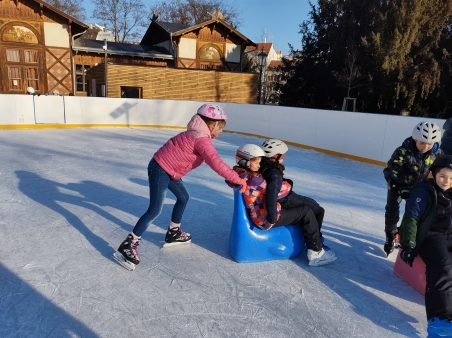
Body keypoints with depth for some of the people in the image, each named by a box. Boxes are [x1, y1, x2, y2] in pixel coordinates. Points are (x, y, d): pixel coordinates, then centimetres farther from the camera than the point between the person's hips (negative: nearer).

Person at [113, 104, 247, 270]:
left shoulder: (198, 135, 10)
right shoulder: (202, 139, -22)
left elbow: (212, 160, 14)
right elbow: (216, 163, -34)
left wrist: (232, 174, 3)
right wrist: (236, 178, -30)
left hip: (168, 169, 11)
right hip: (160, 170, -11)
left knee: (183, 197, 21)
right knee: (155, 210, -10)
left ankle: (173, 233, 35)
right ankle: (127, 246, -3)